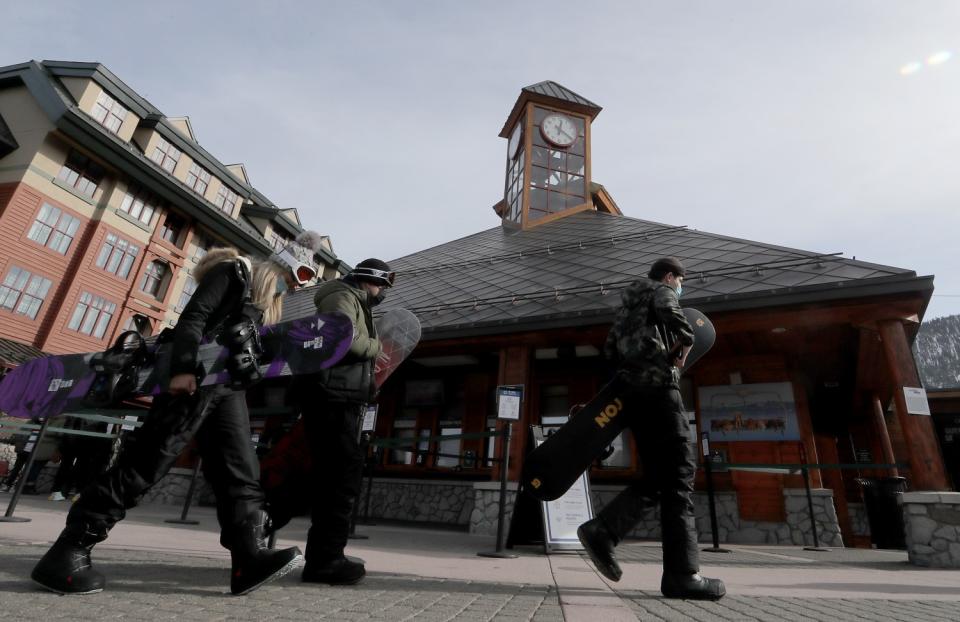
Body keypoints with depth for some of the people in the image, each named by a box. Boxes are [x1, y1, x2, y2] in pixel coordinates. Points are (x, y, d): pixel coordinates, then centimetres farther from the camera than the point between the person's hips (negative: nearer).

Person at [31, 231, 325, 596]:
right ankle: (68, 550, 7)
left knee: (240, 471, -5)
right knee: (145, 463, -6)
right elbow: (193, 317, -12)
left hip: (229, 388, 8)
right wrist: (183, 369, -22)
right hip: (195, 379, -8)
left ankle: (249, 557, -10)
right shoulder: (234, 273, 0)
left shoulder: (266, 302, 23)